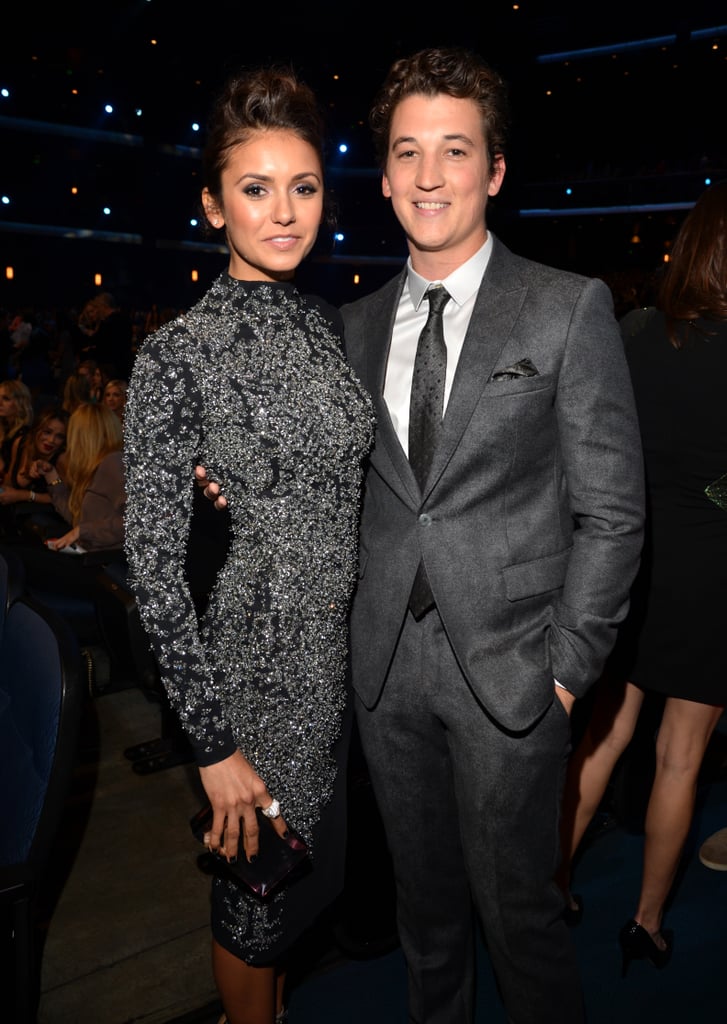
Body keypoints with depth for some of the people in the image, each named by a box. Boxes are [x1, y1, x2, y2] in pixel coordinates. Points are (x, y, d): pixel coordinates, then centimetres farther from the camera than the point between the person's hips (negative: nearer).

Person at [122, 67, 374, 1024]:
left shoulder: (334, 325, 3)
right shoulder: (176, 354, -16)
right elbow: (154, 564, -16)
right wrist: (214, 741, -15)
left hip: (346, 649, 6)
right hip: (253, 660, -6)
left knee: (312, 866, 25)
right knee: (260, 881, 16)